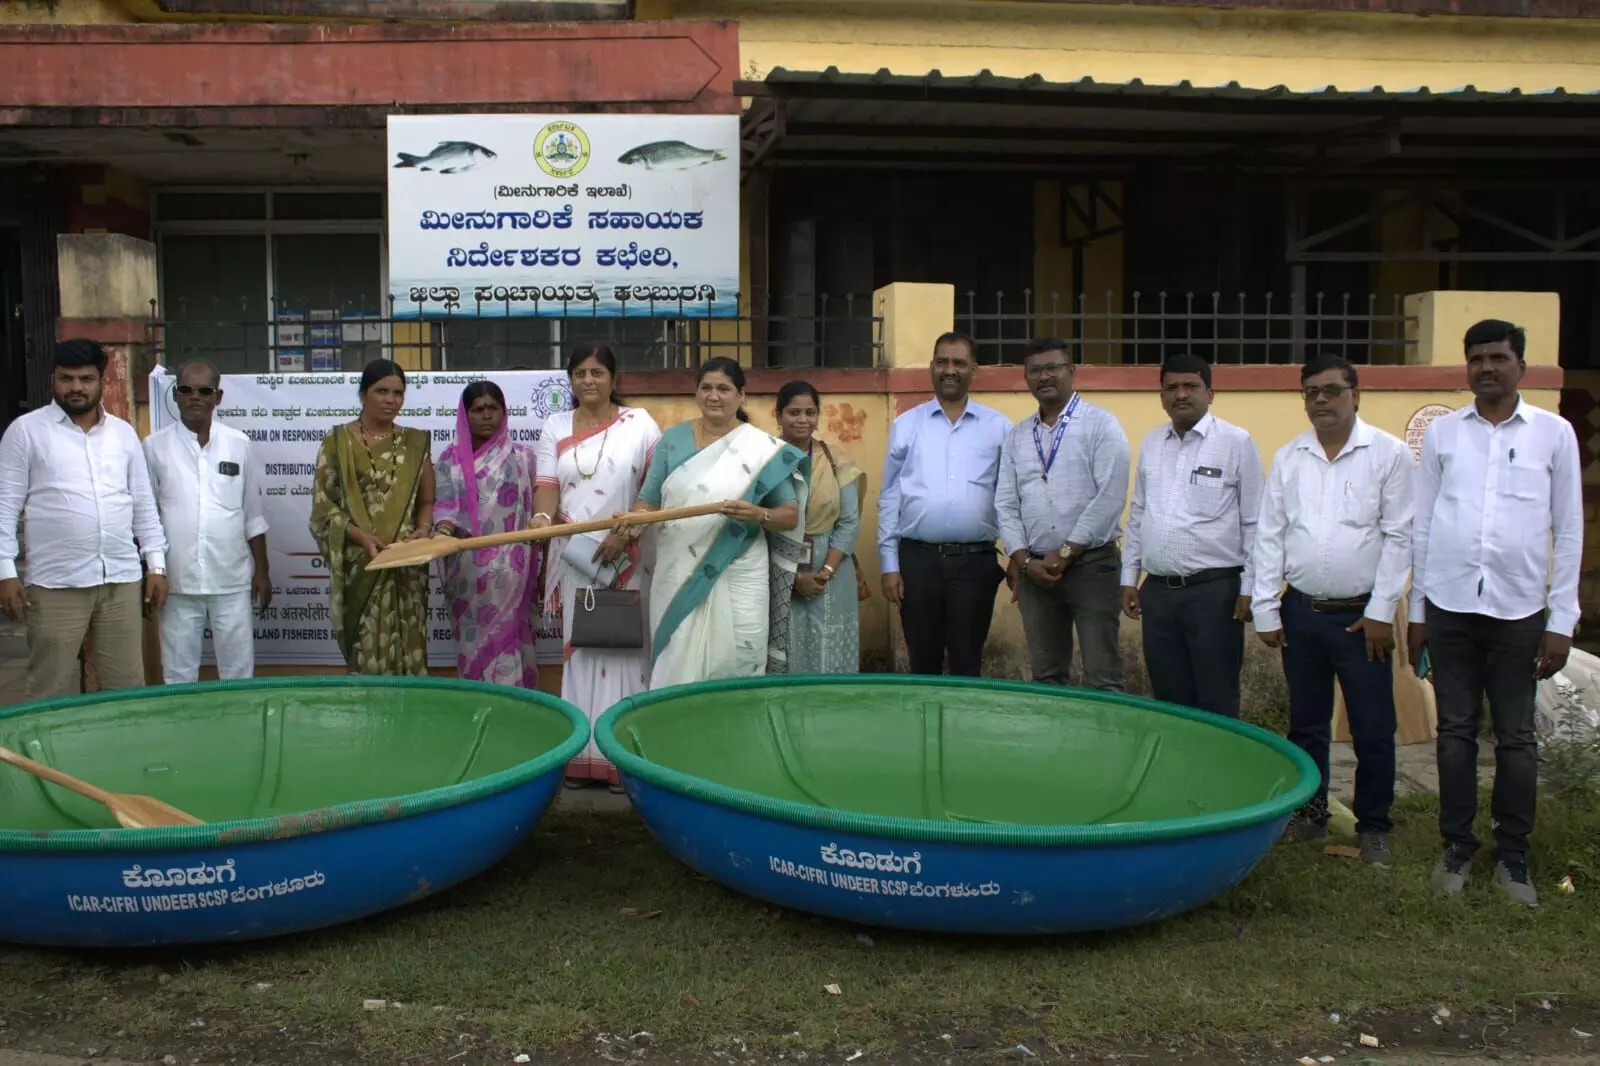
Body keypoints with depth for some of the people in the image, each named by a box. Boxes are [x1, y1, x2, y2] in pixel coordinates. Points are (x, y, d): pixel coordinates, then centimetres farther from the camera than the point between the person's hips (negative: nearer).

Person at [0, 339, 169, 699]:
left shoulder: (124, 432, 13)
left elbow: (144, 504, 15)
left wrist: (156, 564, 10)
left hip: (122, 578, 3)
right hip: (55, 583, -3)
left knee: (127, 687, 7)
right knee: (52, 692, 1)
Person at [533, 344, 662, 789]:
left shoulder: (639, 423, 0)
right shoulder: (556, 426, 9)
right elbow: (548, 484, -1)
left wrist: (626, 531, -16)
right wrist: (542, 516, -23)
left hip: (626, 557, -3)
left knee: (623, 647, -1)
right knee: (580, 648, 5)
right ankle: (580, 754, 11)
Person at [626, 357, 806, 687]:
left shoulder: (764, 449, 0)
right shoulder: (674, 439, 7)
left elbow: (791, 515, 0)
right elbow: (649, 499, 5)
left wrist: (758, 514, -19)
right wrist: (634, 521, -16)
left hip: (737, 581, -2)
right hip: (677, 578, 2)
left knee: (736, 671, 0)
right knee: (676, 669, 5)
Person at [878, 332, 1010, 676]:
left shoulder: (998, 426, 5)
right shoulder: (906, 425, 6)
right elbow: (890, 497, 6)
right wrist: (889, 564, 2)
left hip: (975, 559, 0)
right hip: (917, 557, 1)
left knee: (968, 666, 7)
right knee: (922, 664, 9)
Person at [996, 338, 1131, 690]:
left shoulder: (1101, 425, -3)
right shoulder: (1017, 436, 12)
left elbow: (1110, 497, -11)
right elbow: (1006, 504, 9)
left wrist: (1065, 554, -11)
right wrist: (1024, 561, -4)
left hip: (1092, 563, -4)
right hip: (1034, 568, 5)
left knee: (1101, 679, -3)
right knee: (1045, 677, 11)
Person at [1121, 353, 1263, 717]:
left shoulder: (1236, 442, -4)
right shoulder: (1151, 443, 12)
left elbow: (1253, 521, -4)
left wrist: (1249, 588, -8)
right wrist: (1129, 578, 13)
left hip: (1214, 590, -5)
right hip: (1157, 590, 5)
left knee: (1217, 705, 1)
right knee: (1169, 701, 12)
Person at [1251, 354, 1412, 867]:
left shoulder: (1388, 453, -4)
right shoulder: (1288, 457, 5)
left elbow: (1398, 537, -6)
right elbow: (1269, 535, 5)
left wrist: (1380, 612, -10)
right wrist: (1265, 610, 1)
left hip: (1361, 616, -3)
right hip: (1300, 613, 3)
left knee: (1373, 730, 3)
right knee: (1306, 724, 14)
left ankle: (1373, 827, 19)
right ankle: (1310, 813, 29)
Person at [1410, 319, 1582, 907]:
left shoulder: (1554, 433, 2)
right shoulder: (1442, 432, 5)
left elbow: (1568, 531, 3)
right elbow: (1421, 524, 7)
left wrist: (1562, 621, -1)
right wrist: (1415, 612, 6)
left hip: (1519, 610, -1)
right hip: (1450, 607, 1)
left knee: (1516, 738, 7)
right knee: (1455, 732, 8)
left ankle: (1513, 857, 20)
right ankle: (1457, 848, 20)